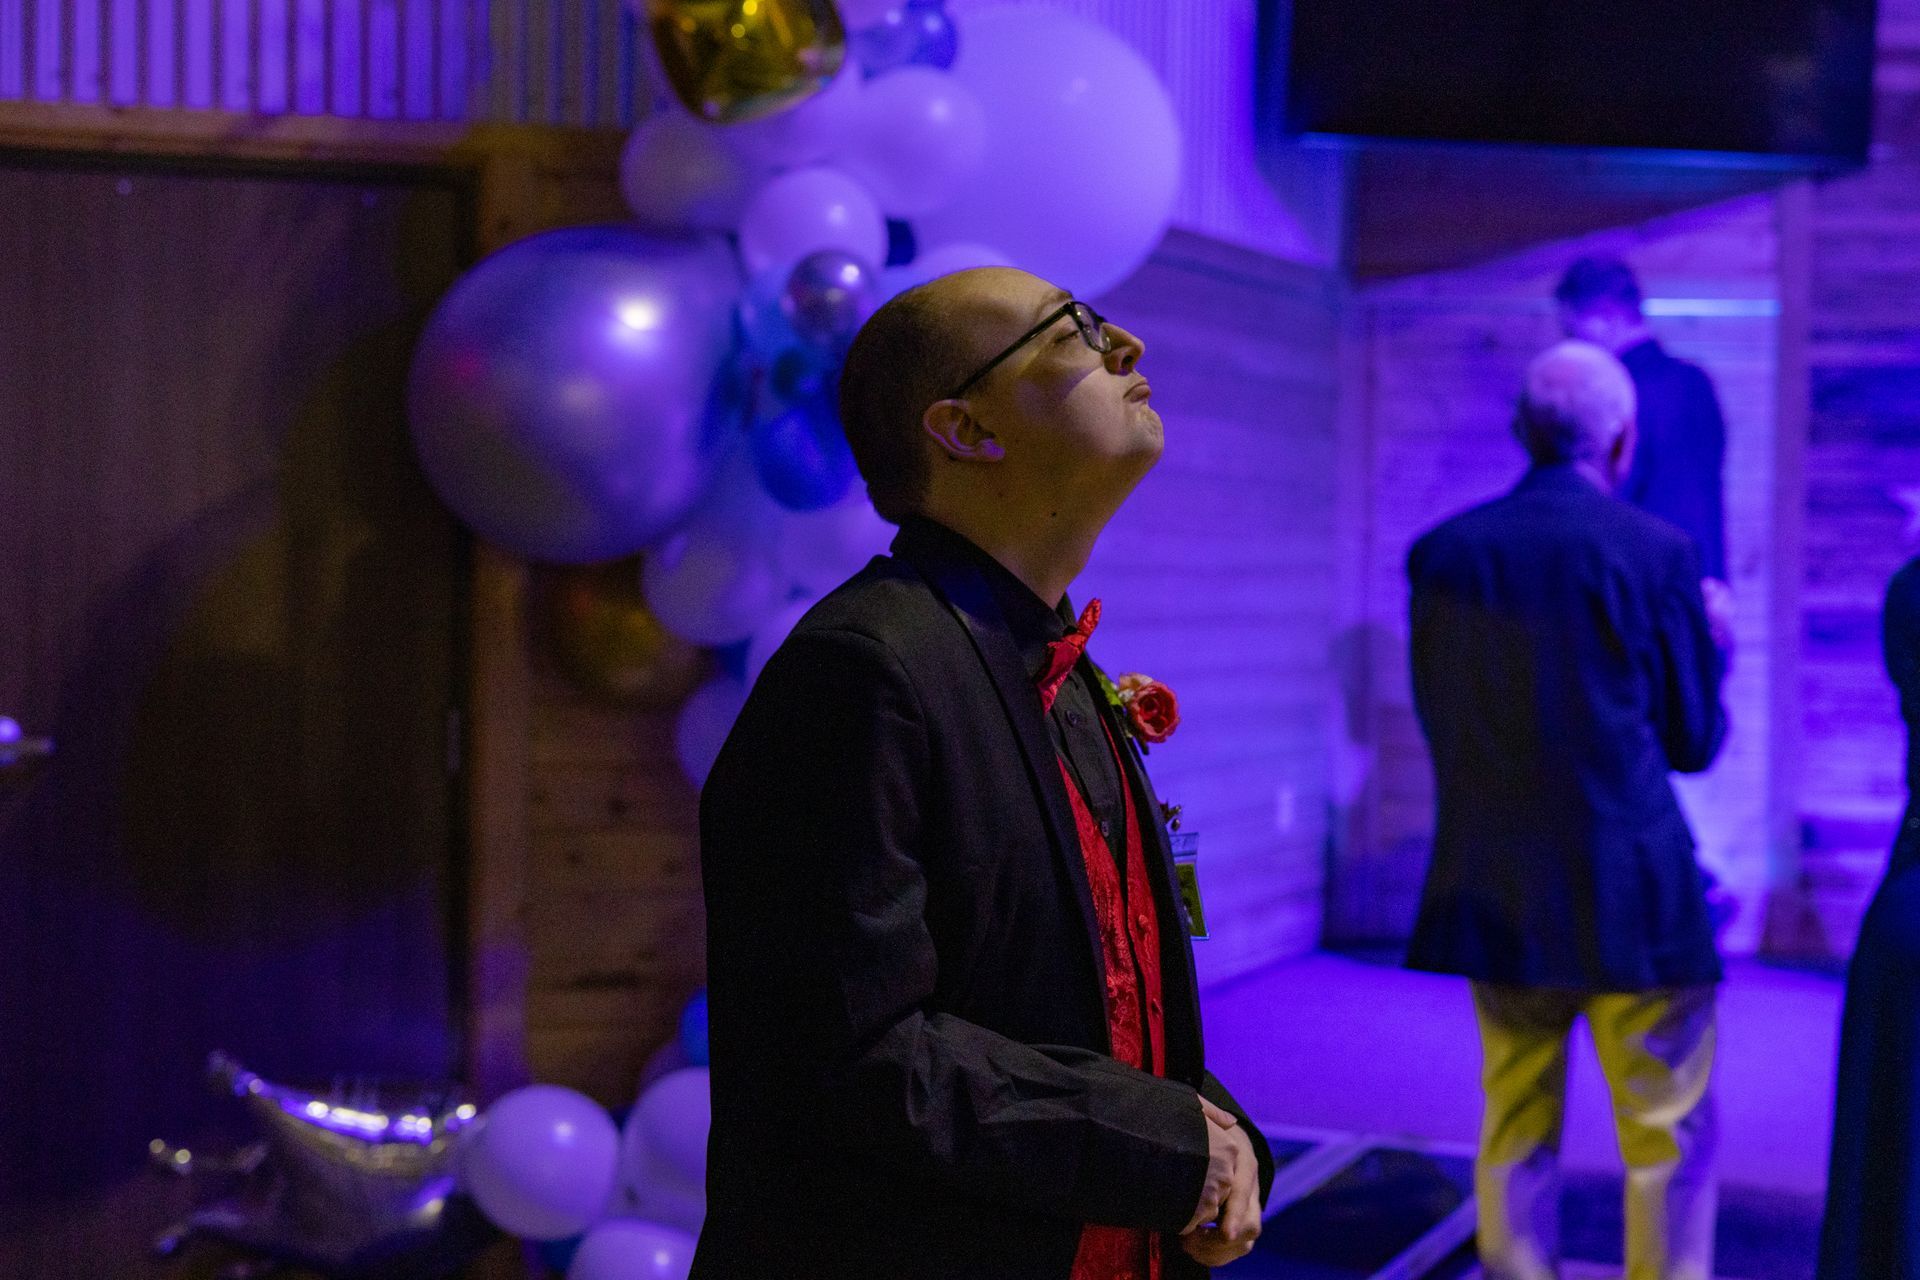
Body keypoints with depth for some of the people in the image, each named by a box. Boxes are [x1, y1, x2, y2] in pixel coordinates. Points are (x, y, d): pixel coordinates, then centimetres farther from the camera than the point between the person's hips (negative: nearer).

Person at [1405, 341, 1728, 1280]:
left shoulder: (1441, 554, 1)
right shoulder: (1654, 552, -10)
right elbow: (1693, 739, -2)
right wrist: (1710, 637, 16)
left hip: (1493, 894, 4)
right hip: (1630, 898, -4)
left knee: (1514, 1130, 13)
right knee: (1667, 1138, 8)